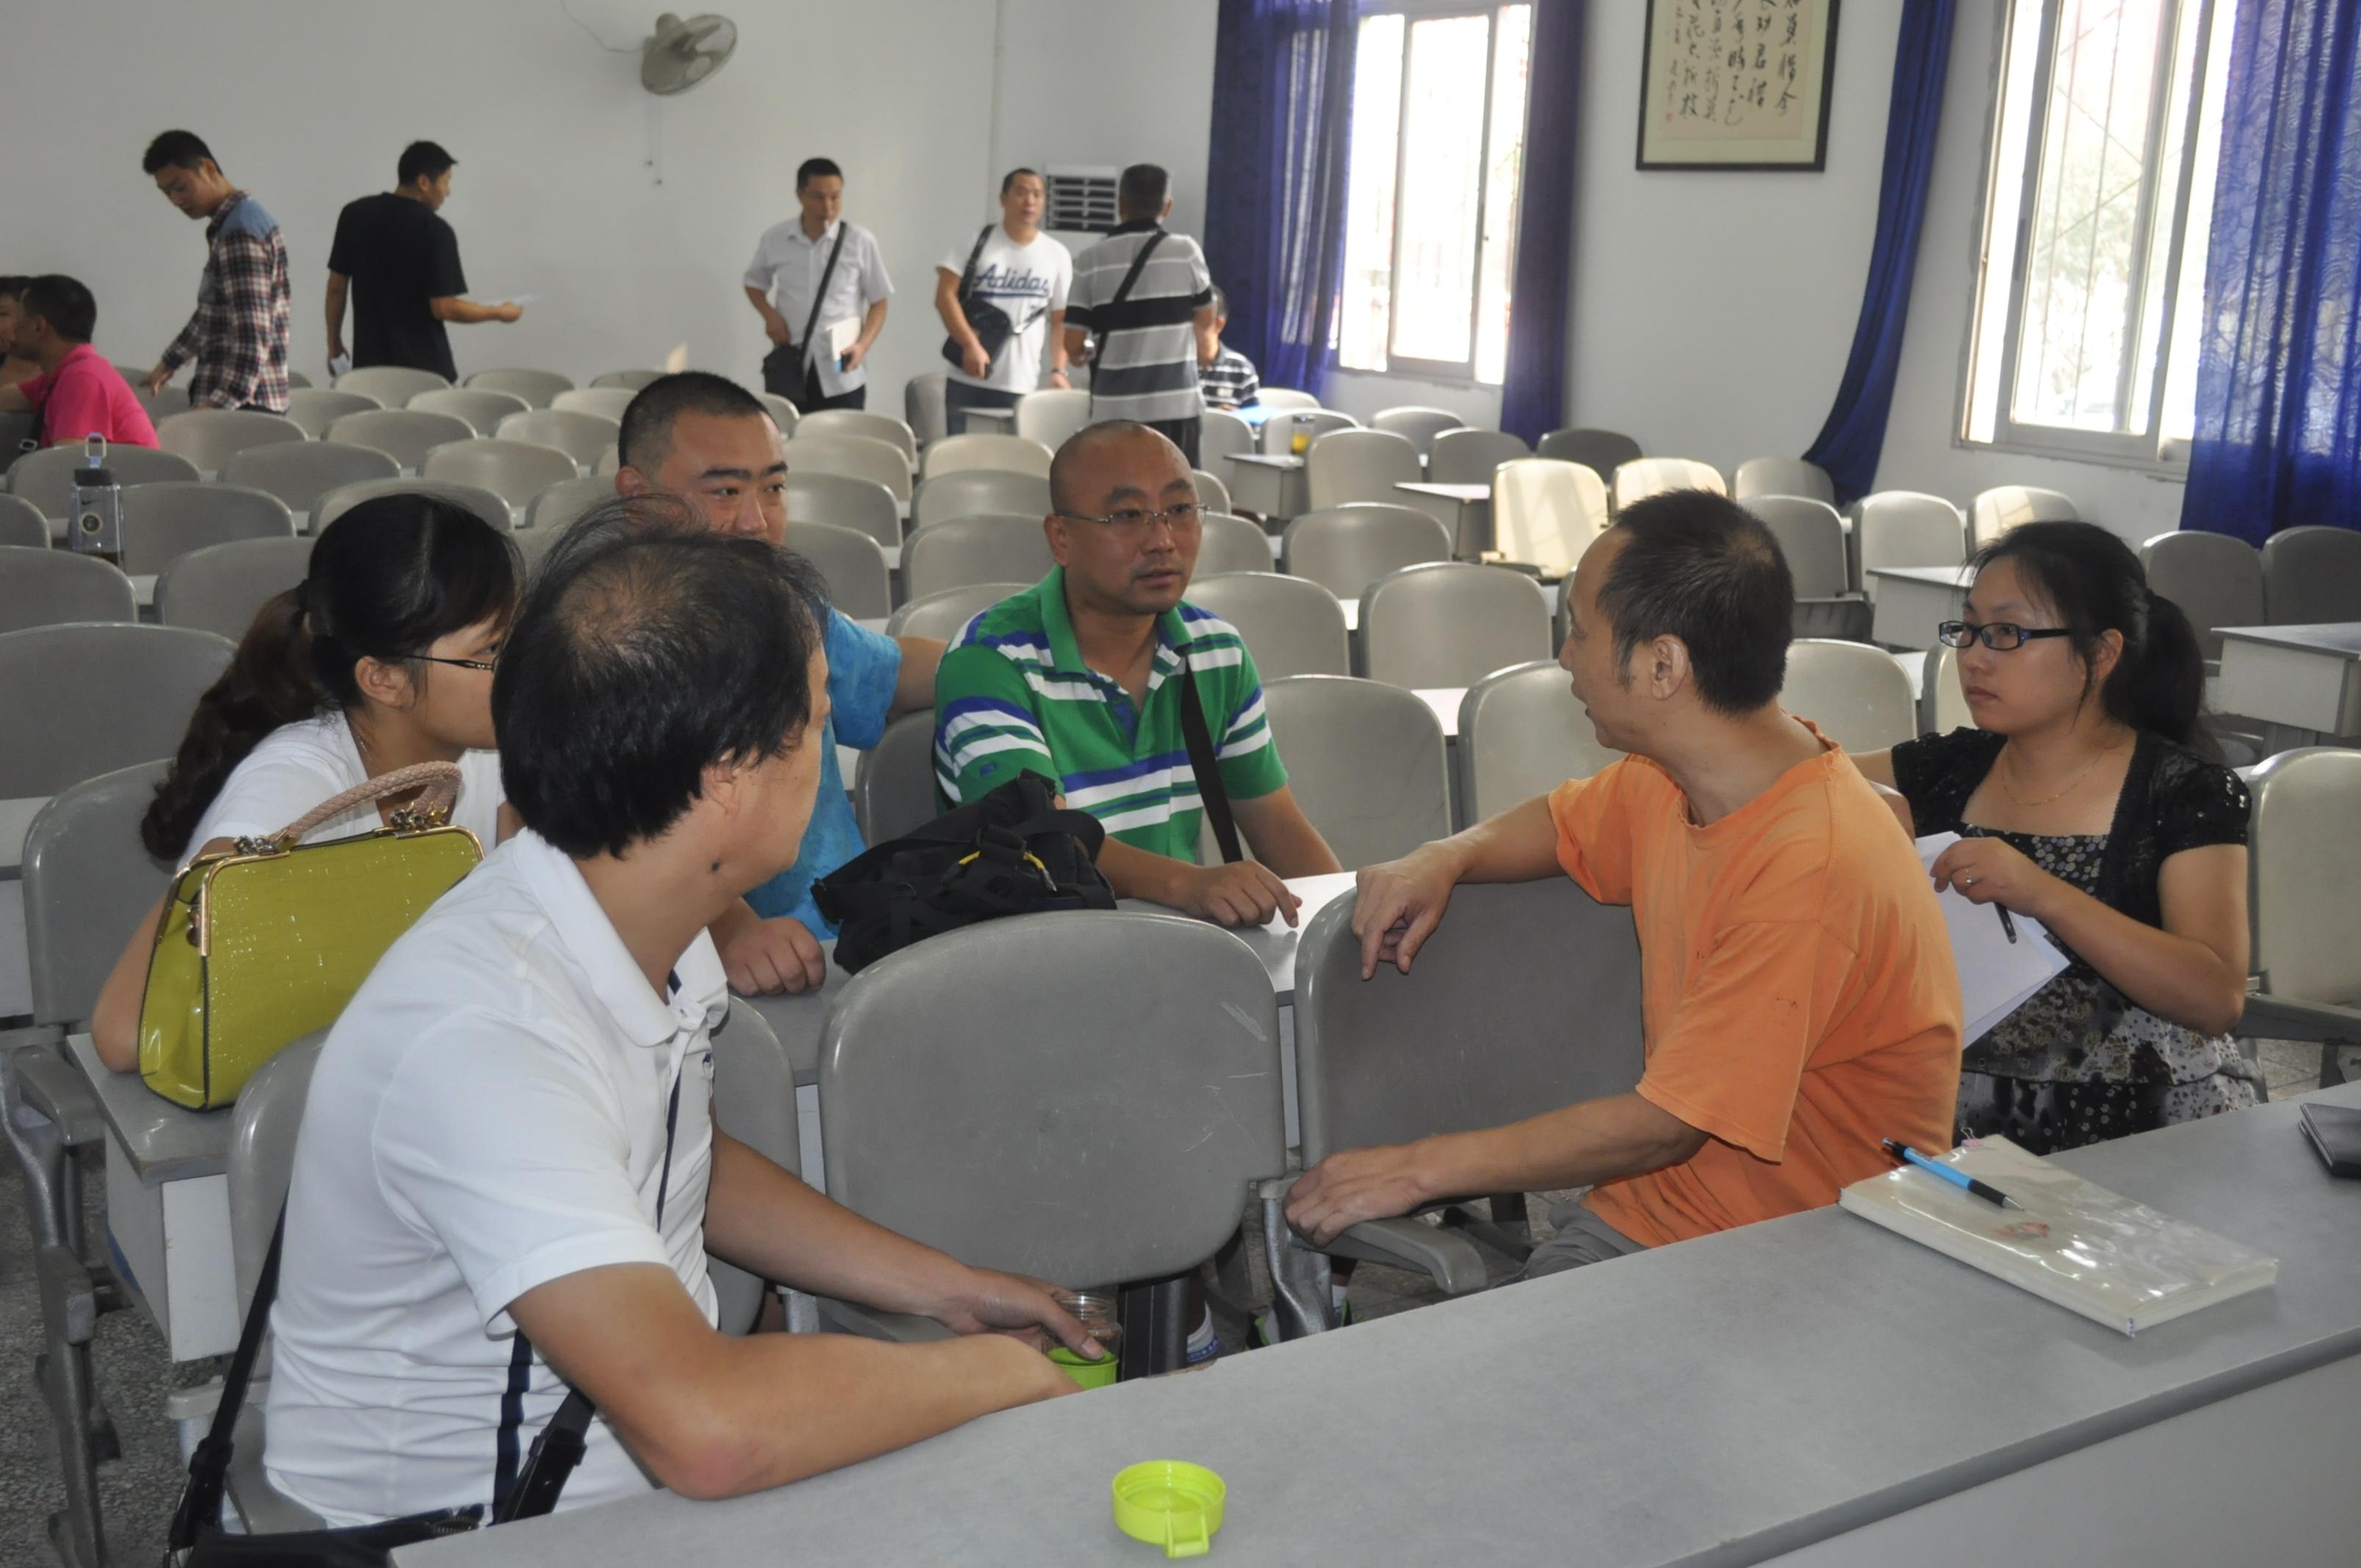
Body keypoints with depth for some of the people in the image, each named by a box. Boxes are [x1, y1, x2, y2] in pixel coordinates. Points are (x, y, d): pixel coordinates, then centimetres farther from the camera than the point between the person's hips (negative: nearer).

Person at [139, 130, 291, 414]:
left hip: (241, 405, -10)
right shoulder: (227, 224, 17)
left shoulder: (240, 232, -15)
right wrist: (170, 362, 40)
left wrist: (216, 406, -32)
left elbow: (252, 338, -24)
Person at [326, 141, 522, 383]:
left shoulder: (354, 214, 3)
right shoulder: (434, 230, -13)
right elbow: (444, 307, -15)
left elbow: (336, 287, 7)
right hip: (423, 367, -5)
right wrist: (499, 313, -2)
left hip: (369, 362, 5)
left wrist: (334, 344, 17)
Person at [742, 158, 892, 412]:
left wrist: (863, 345, -12)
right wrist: (769, 314, -1)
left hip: (842, 375, -2)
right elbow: (755, 282, 20)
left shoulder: (861, 241, -4)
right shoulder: (774, 240, 3)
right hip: (789, 370, 2)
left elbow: (878, 301, 4)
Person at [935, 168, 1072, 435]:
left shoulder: (1058, 255, 8)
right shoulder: (976, 242, 2)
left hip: (1022, 387, 1)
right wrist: (970, 345, -17)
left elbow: (1061, 320, 10)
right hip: (968, 382, -1)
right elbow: (945, 296, -5)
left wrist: (1058, 370, -2)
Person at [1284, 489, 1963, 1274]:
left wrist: (1418, 1167, -16)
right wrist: (1443, 859, 1)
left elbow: (1663, 1126, -23)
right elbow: (1564, 822, 24)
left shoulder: (1814, 864, -26)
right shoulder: (1671, 782, 1)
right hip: (1650, 1204, 7)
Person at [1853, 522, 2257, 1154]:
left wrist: (2042, 893, -22)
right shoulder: (1951, 767, 8)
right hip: (1961, 1109, 3)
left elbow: (2218, 999, -13)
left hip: (2144, 1129, -3)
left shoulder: (2187, 793, -3)